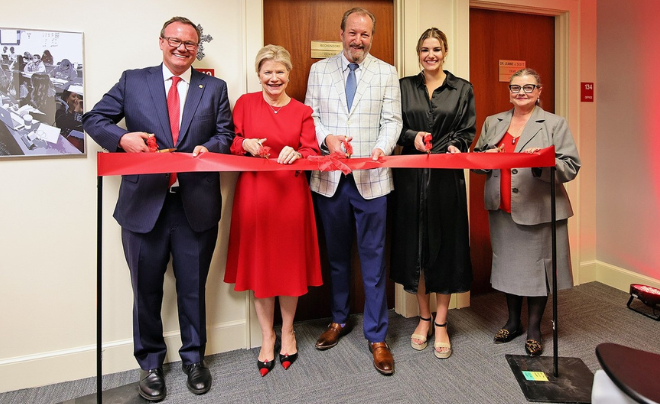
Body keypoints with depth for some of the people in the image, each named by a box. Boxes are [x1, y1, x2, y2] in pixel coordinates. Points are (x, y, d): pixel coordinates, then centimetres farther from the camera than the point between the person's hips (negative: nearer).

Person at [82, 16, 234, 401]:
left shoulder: (214, 88, 10)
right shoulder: (133, 81, 9)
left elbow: (227, 135, 6)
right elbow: (94, 119, 8)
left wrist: (207, 148, -15)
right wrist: (122, 137, -13)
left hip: (196, 204, 0)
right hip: (144, 203, 0)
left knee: (193, 287, 12)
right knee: (146, 289, 12)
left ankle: (194, 358, 33)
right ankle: (150, 363, 33)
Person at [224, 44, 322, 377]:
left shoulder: (302, 111, 7)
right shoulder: (245, 103, 7)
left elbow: (312, 152, -1)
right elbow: (230, 143, 6)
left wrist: (296, 154, -22)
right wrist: (245, 145, -15)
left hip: (290, 194, 0)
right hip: (253, 193, 0)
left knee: (289, 262, 7)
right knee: (259, 263, 6)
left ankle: (287, 332, 28)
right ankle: (267, 337, 23)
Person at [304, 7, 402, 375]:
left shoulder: (387, 73, 8)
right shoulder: (320, 70, 11)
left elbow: (392, 120, 2)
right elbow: (310, 116, 7)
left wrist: (382, 149, -18)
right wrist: (327, 137, -13)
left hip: (371, 178, -1)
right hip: (330, 178, 2)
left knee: (374, 258, 2)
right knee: (337, 255, 15)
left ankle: (377, 337, 17)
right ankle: (339, 320, 34)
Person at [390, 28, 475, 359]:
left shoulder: (462, 89, 10)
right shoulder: (405, 86, 12)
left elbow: (467, 131, 7)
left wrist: (455, 146, -14)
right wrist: (412, 137, -11)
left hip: (447, 178, -1)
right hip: (411, 177, 1)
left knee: (445, 245, 2)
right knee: (415, 244, 5)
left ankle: (441, 323, 17)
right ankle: (424, 317, 23)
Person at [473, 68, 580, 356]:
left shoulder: (555, 124, 1)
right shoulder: (492, 123, 11)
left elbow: (571, 167, -5)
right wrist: (486, 156, -8)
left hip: (538, 211, -3)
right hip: (502, 210, 3)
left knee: (536, 267, 5)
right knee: (507, 264, 12)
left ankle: (534, 329, 24)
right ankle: (513, 321, 31)